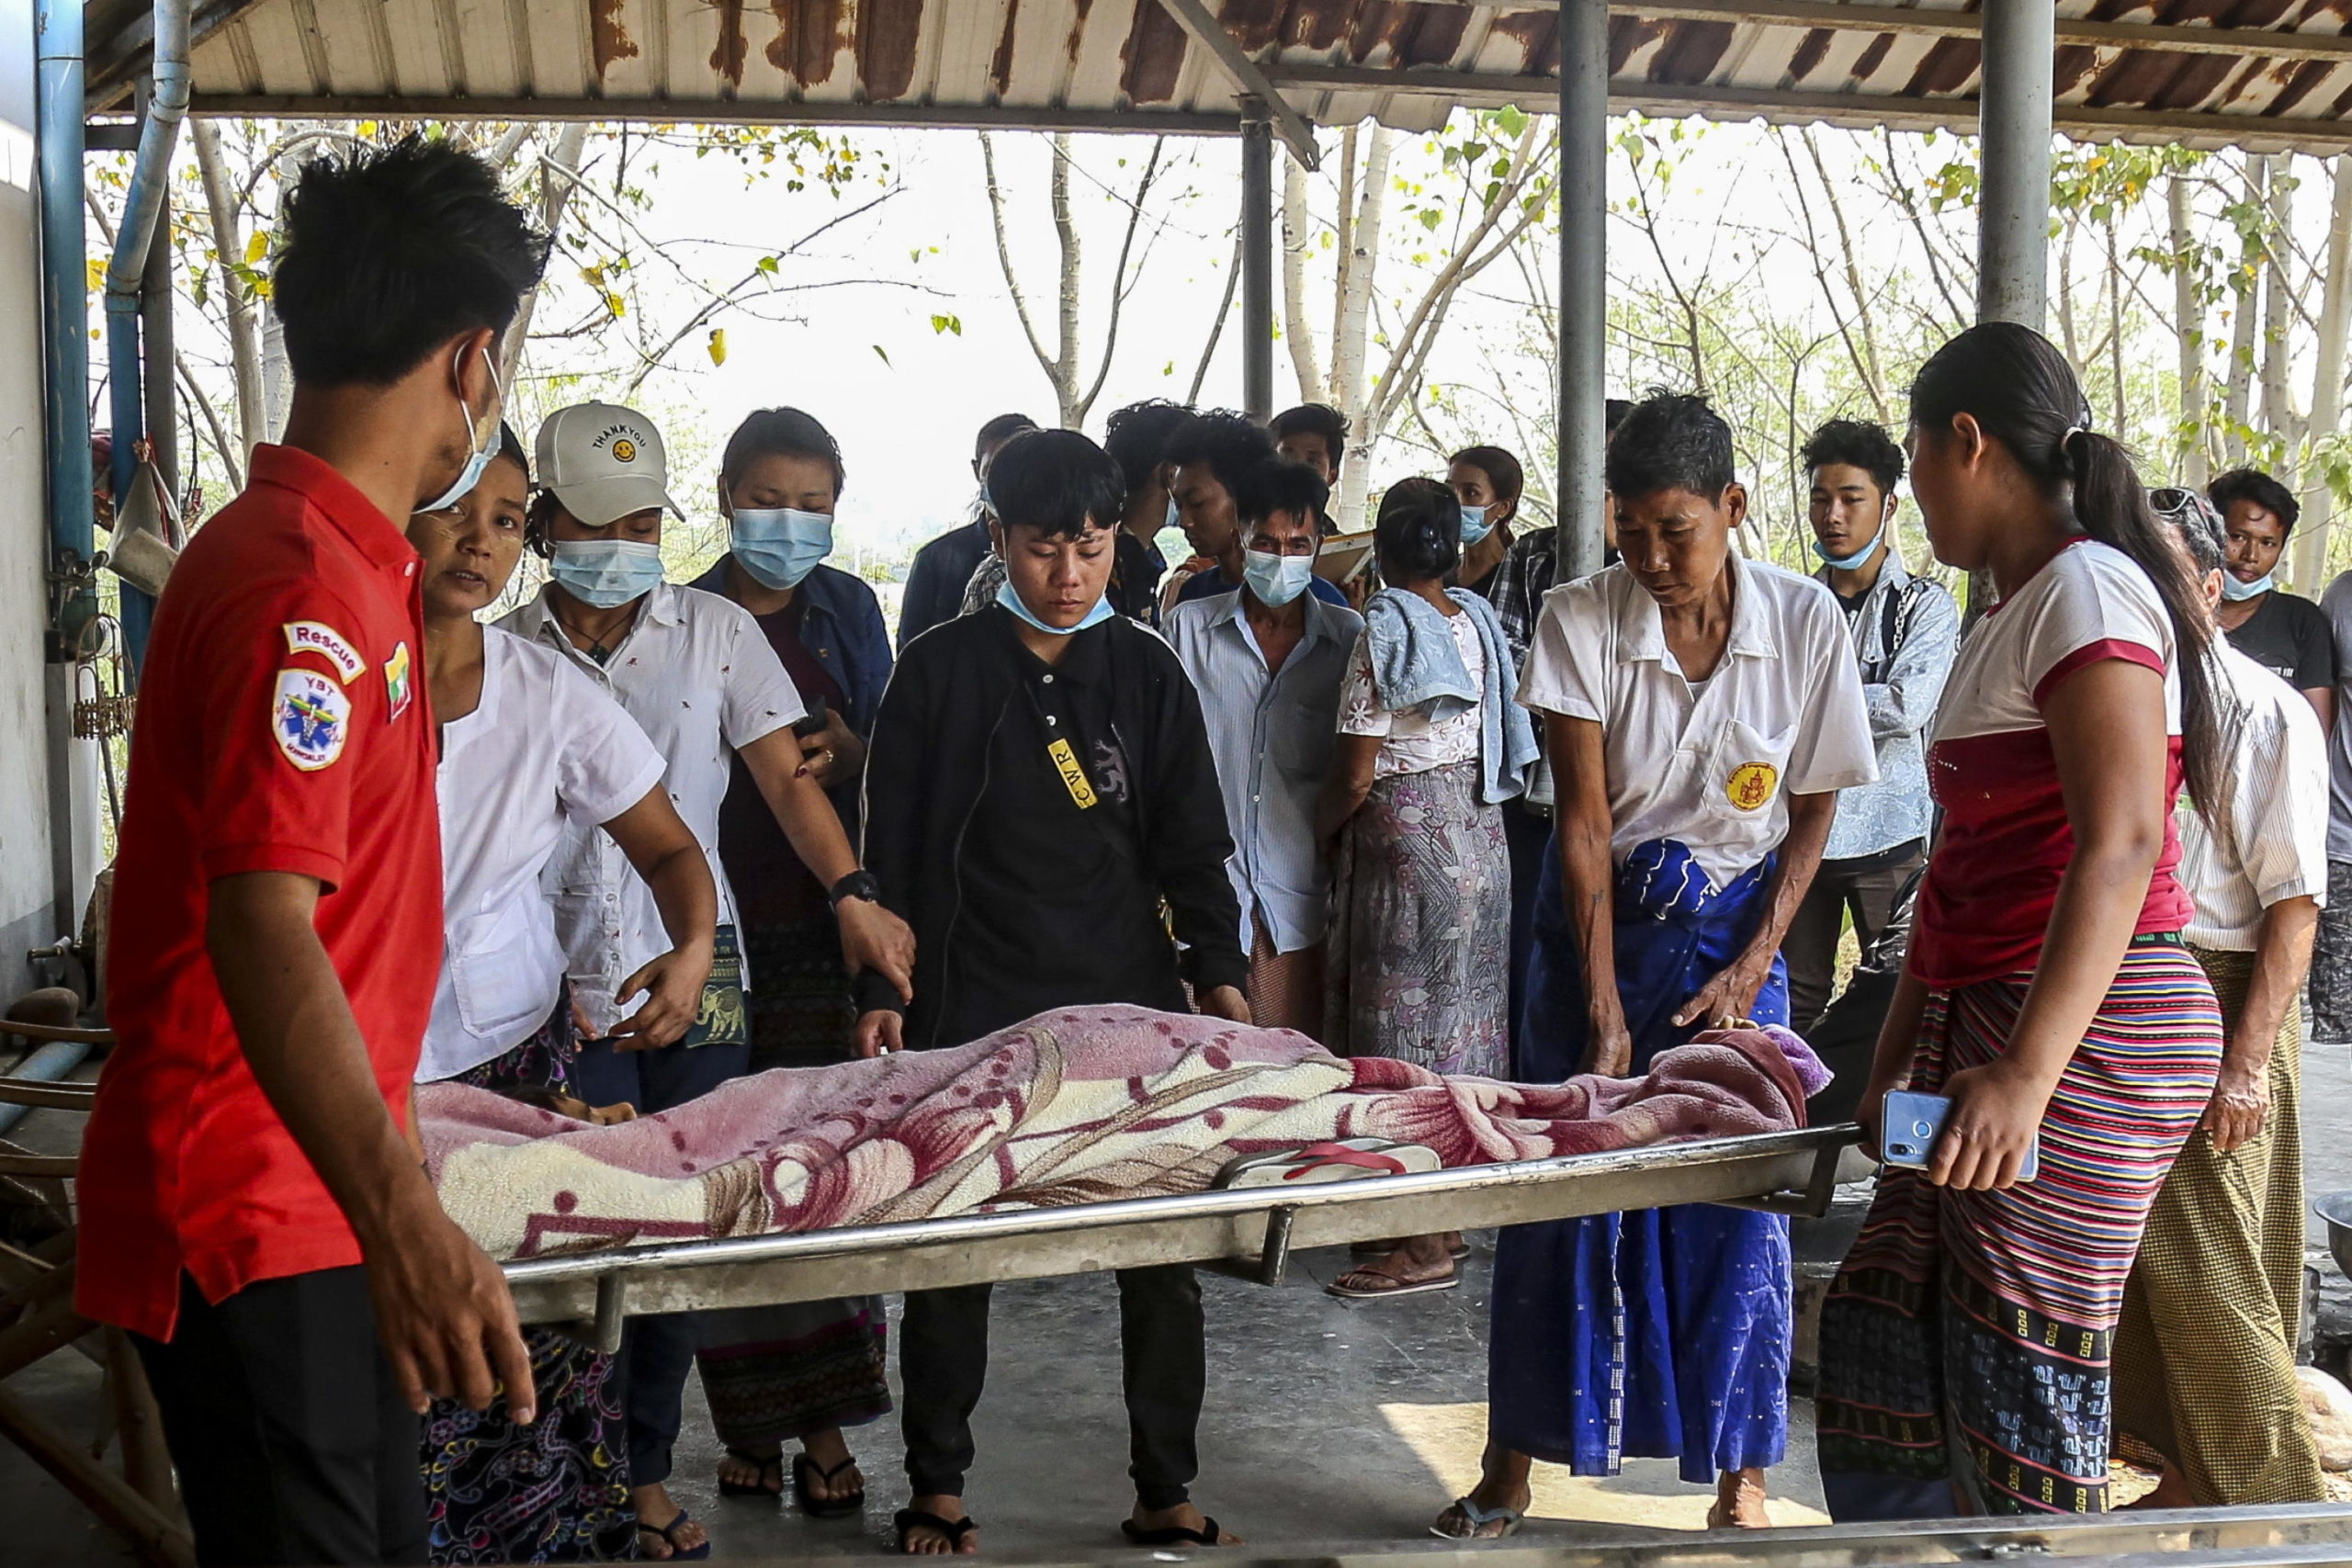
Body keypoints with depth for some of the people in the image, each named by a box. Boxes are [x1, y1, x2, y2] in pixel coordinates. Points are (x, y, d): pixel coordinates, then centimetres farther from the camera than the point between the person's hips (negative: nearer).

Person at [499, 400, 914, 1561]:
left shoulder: (715, 631, 5)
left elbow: (785, 774, 0)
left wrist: (851, 892, -15)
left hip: (695, 983, 2)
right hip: (562, 990, -1)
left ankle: (645, 1472, 21)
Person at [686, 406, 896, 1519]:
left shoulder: (846, 609, 11)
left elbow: (886, 757, 14)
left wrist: (847, 755, -8)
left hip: (824, 927, 1)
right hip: (716, 931, -1)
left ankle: (824, 1421, 4)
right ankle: (748, 1420, 11)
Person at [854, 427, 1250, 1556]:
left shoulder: (1145, 672, 7)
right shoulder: (941, 671, 1)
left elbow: (1192, 843, 8)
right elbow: (892, 848, 2)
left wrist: (1217, 972, -3)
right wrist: (881, 988, -4)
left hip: (1129, 995, 2)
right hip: (973, 1004, -2)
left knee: (1162, 1249, 3)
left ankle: (1165, 1492, 16)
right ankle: (937, 1487, 20)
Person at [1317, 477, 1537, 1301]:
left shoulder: (1385, 632, -14)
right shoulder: (1478, 622, 7)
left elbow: (1355, 776, -12)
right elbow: (1502, 751, 11)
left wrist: (1318, 828, 4)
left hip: (1405, 840, -8)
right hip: (1478, 834, 8)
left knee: (1403, 1027, -3)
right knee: (1460, 1025, 13)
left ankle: (1424, 1246, -1)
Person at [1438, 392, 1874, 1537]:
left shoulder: (1805, 623, -10)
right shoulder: (1581, 619, -13)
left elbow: (1813, 812, -1)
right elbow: (1584, 819, -15)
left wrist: (1753, 964, -11)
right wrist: (1605, 1012, -19)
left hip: (1733, 928, 0)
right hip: (1598, 919, 0)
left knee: (1737, 1202, -1)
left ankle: (1741, 1476, 12)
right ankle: (1510, 1464, 13)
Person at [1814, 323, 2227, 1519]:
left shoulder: (2085, 590, -13)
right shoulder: (2015, 613, 18)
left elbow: (2119, 845, -24)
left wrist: (2026, 1073, -31)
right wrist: (1903, 1042, 24)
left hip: (2084, 1031, -10)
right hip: (1984, 1019, 10)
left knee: (2020, 1392, -6)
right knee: (1880, 1344, 13)